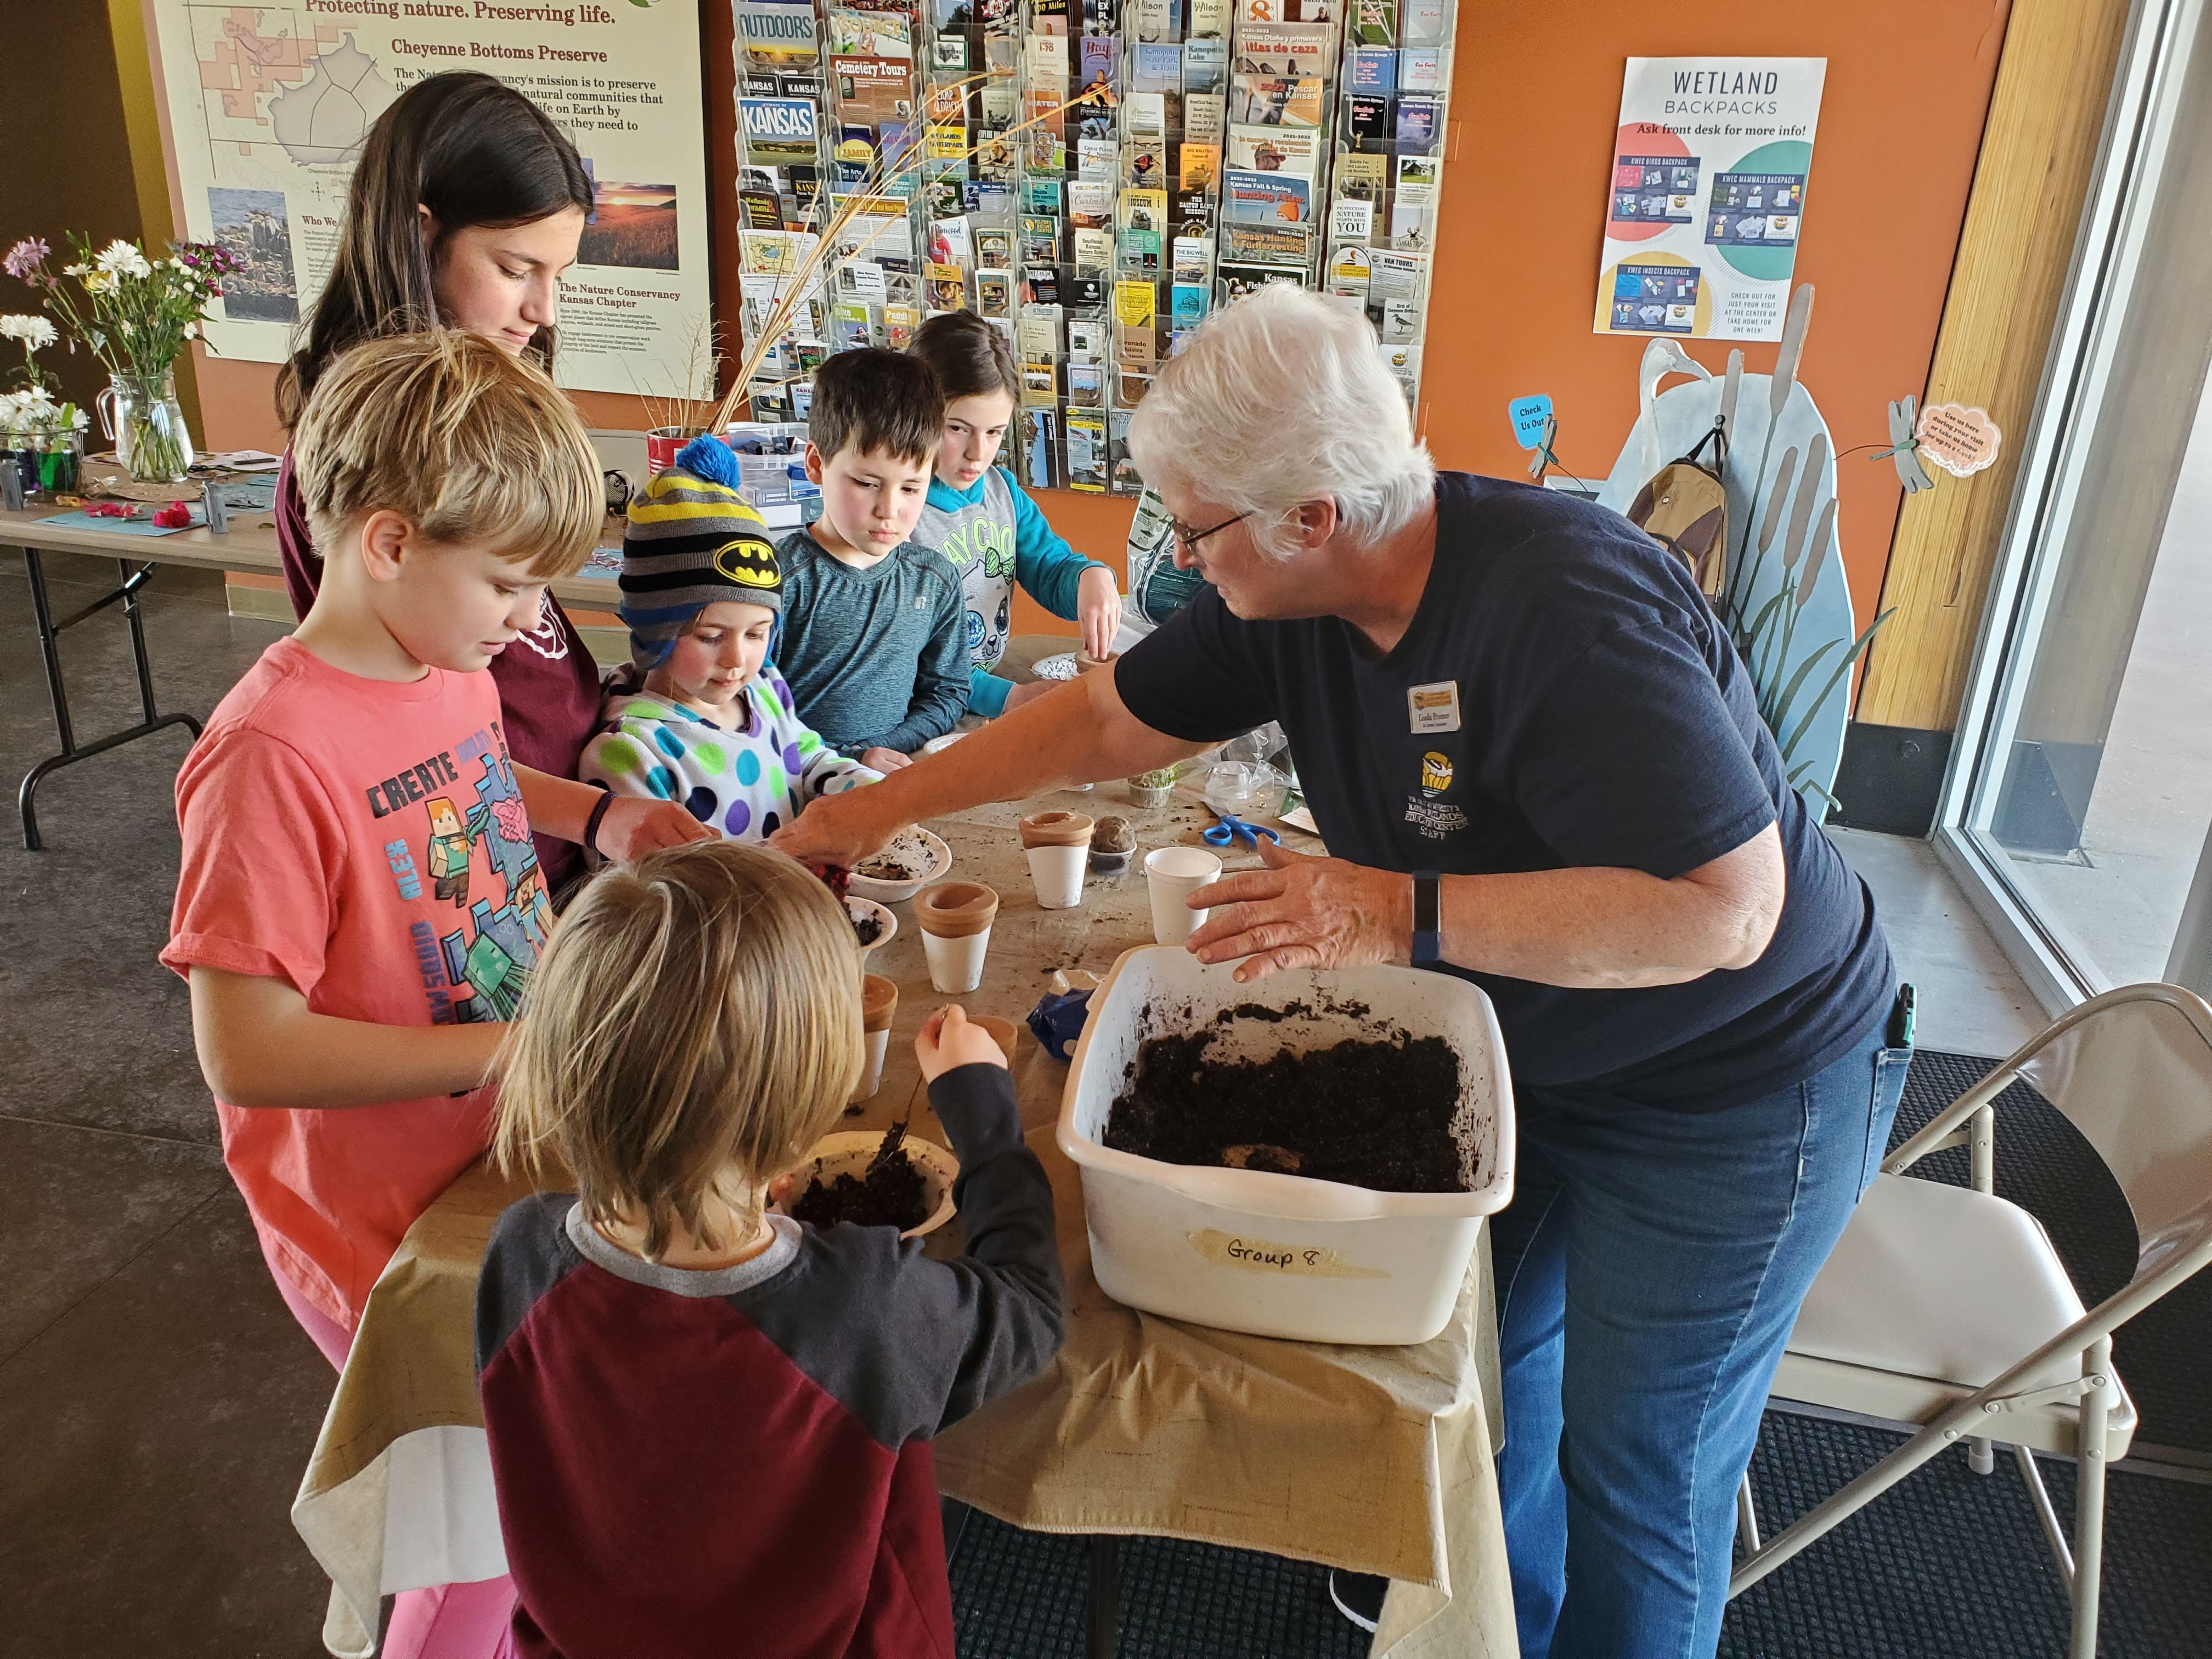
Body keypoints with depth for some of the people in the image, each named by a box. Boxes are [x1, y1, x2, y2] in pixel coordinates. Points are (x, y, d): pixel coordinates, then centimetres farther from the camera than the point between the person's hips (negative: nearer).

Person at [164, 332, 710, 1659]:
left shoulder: (454, 667, -2)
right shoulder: (274, 751, -27)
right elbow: (246, 1051, -25)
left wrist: (597, 815, 4)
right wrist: (510, 1051, -28)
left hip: (514, 1158, 7)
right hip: (389, 1236, -7)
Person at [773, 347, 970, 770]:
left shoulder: (936, 579, 7)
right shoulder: (783, 578, -7)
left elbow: (948, 691, 13)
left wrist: (888, 750, -3)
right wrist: (848, 759, -14)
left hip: (896, 777, 4)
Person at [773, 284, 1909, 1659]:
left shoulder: (1567, 611, -35)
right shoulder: (1289, 600, -10)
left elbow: (1725, 910, -35)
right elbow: (1107, 722, 1)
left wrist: (1405, 914, -37)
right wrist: (881, 809, 4)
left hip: (1732, 1097, -7)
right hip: (1523, 1053, 8)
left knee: (1638, 1463, 8)